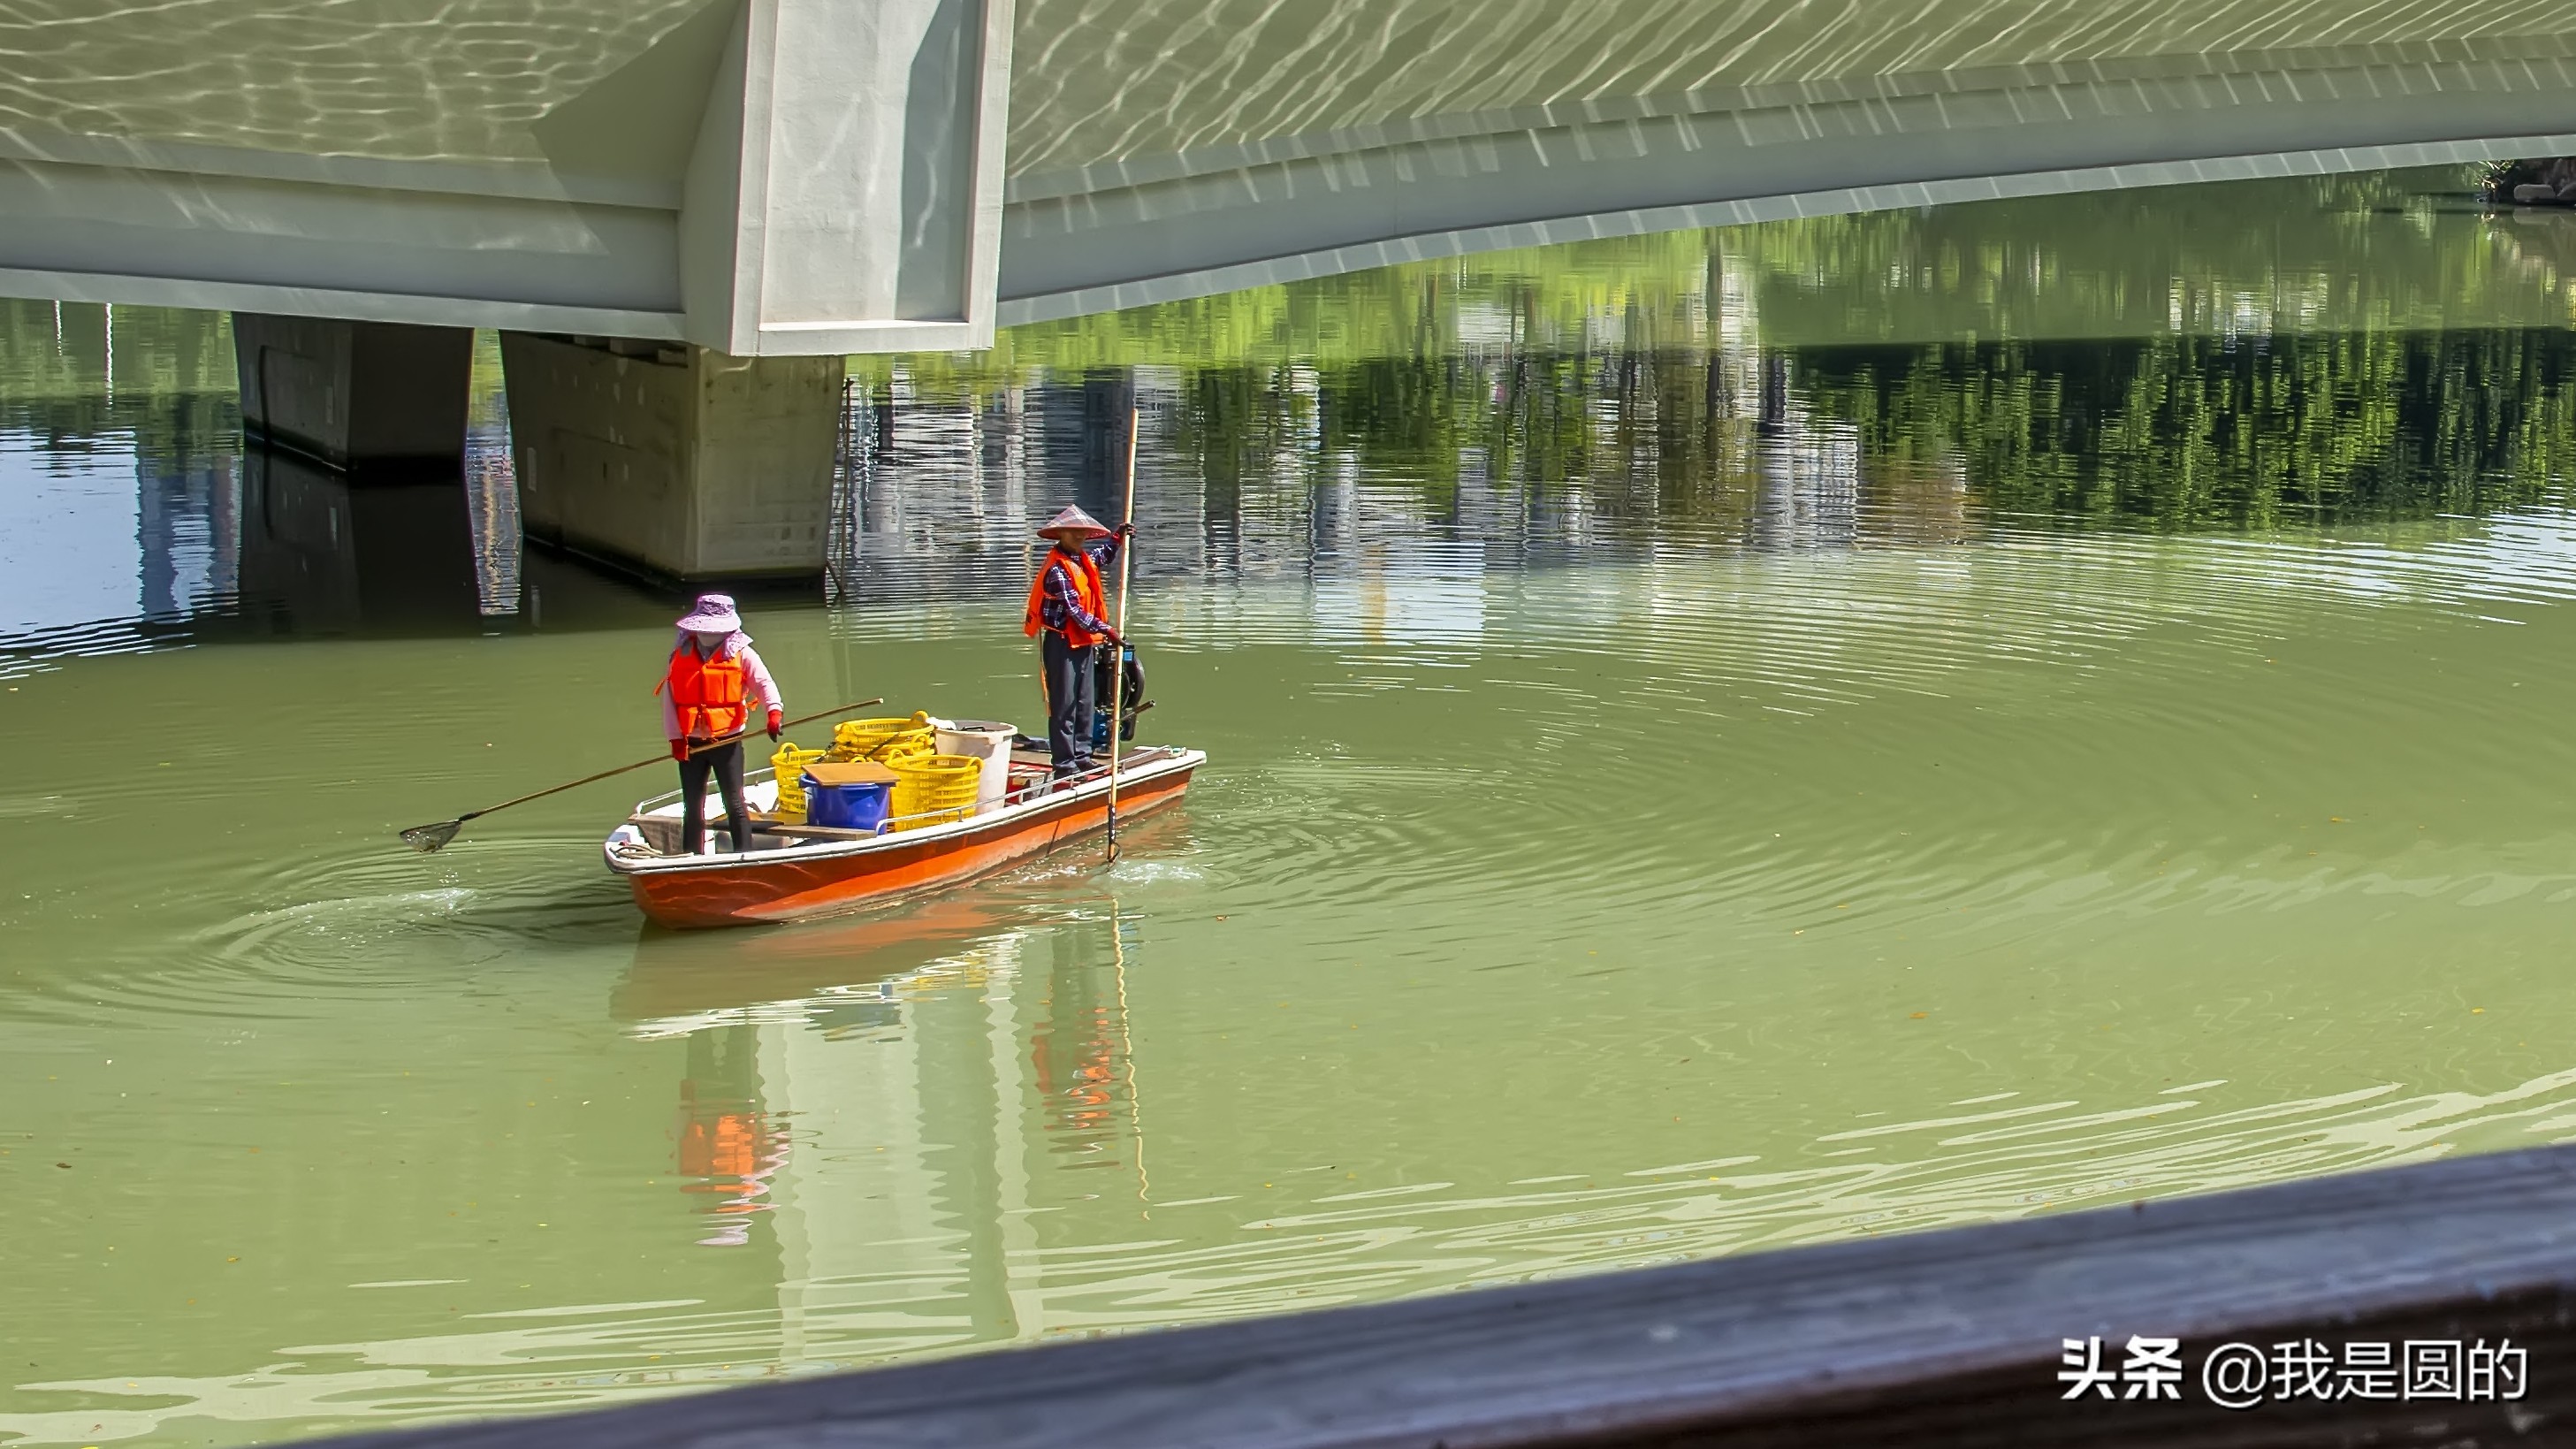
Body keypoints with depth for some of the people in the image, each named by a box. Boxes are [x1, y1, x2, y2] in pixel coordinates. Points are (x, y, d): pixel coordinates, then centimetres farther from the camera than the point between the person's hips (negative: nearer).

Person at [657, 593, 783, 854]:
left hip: (727, 740, -3)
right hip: (691, 742, 3)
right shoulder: (681, 651, 5)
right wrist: (675, 737, -3)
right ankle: (693, 859, 16)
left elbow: (764, 682, -11)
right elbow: (669, 695, 4)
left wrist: (774, 710, -31)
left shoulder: (741, 653, -2)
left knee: (734, 804, -3)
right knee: (692, 807, 8)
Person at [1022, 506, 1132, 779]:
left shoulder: (1083, 559, 10)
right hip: (1062, 643, -9)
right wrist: (1105, 630, -25)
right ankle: (1064, 765, -5)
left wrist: (1117, 537, 16)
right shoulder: (1057, 569, -18)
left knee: (1084, 704, 13)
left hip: (1083, 642, 9)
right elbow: (1074, 610, -23)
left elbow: (1104, 555, 34)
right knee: (1064, 706, -6)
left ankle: (1082, 758, 20)